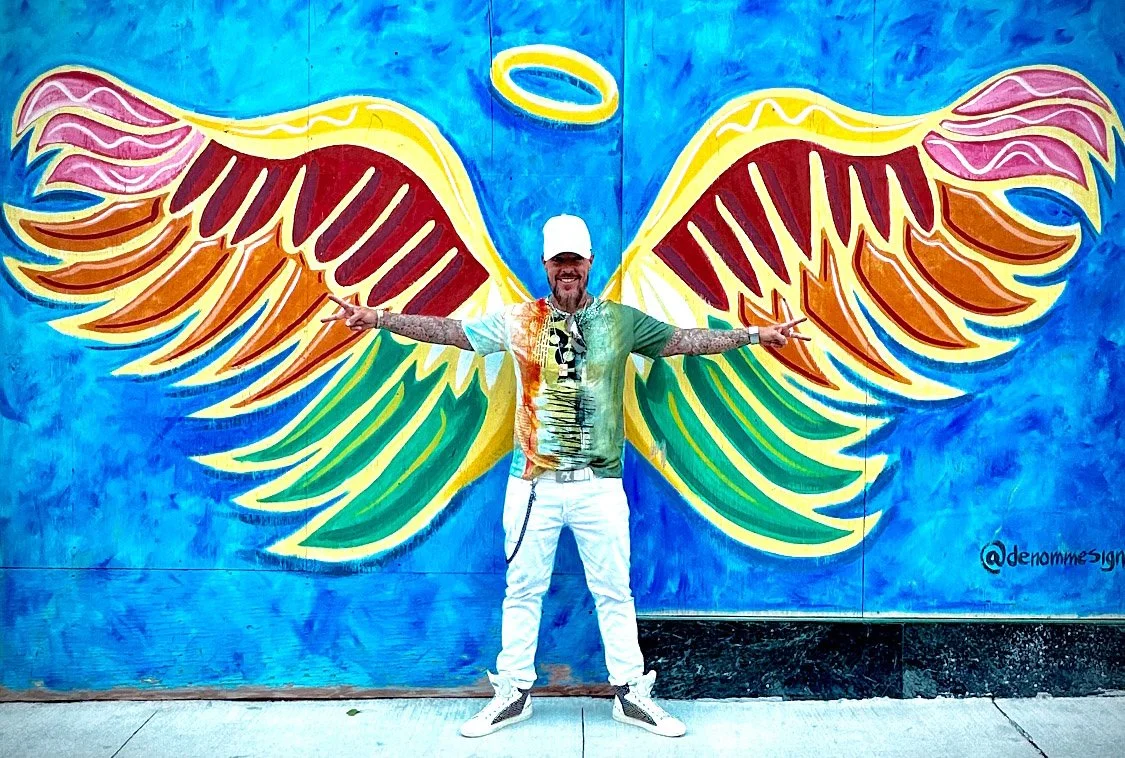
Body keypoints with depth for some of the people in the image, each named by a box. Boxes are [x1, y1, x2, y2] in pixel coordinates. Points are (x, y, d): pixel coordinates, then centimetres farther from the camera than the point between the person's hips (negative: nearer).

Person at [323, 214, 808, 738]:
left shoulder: (622, 320, 4)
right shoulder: (519, 320, 1)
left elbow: (685, 340, 8)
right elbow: (447, 330, 1)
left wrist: (753, 335, 4)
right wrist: (378, 319, -6)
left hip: (600, 484, 0)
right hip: (534, 482, 0)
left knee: (614, 592, 10)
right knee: (523, 590, 11)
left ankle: (630, 693, 25)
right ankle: (514, 694, 26)